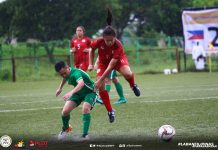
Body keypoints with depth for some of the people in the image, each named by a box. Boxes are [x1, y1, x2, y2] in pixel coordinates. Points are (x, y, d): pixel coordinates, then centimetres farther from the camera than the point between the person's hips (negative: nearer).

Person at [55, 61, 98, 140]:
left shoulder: (75, 73, -36)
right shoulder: (66, 74, -11)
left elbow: (81, 83, -59)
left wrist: (71, 92, -73)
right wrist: (60, 88, 30)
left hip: (90, 92, -7)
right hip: (79, 93, 7)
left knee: (85, 108, -35)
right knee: (65, 111, -9)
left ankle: (85, 135, -28)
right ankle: (65, 128, 22)